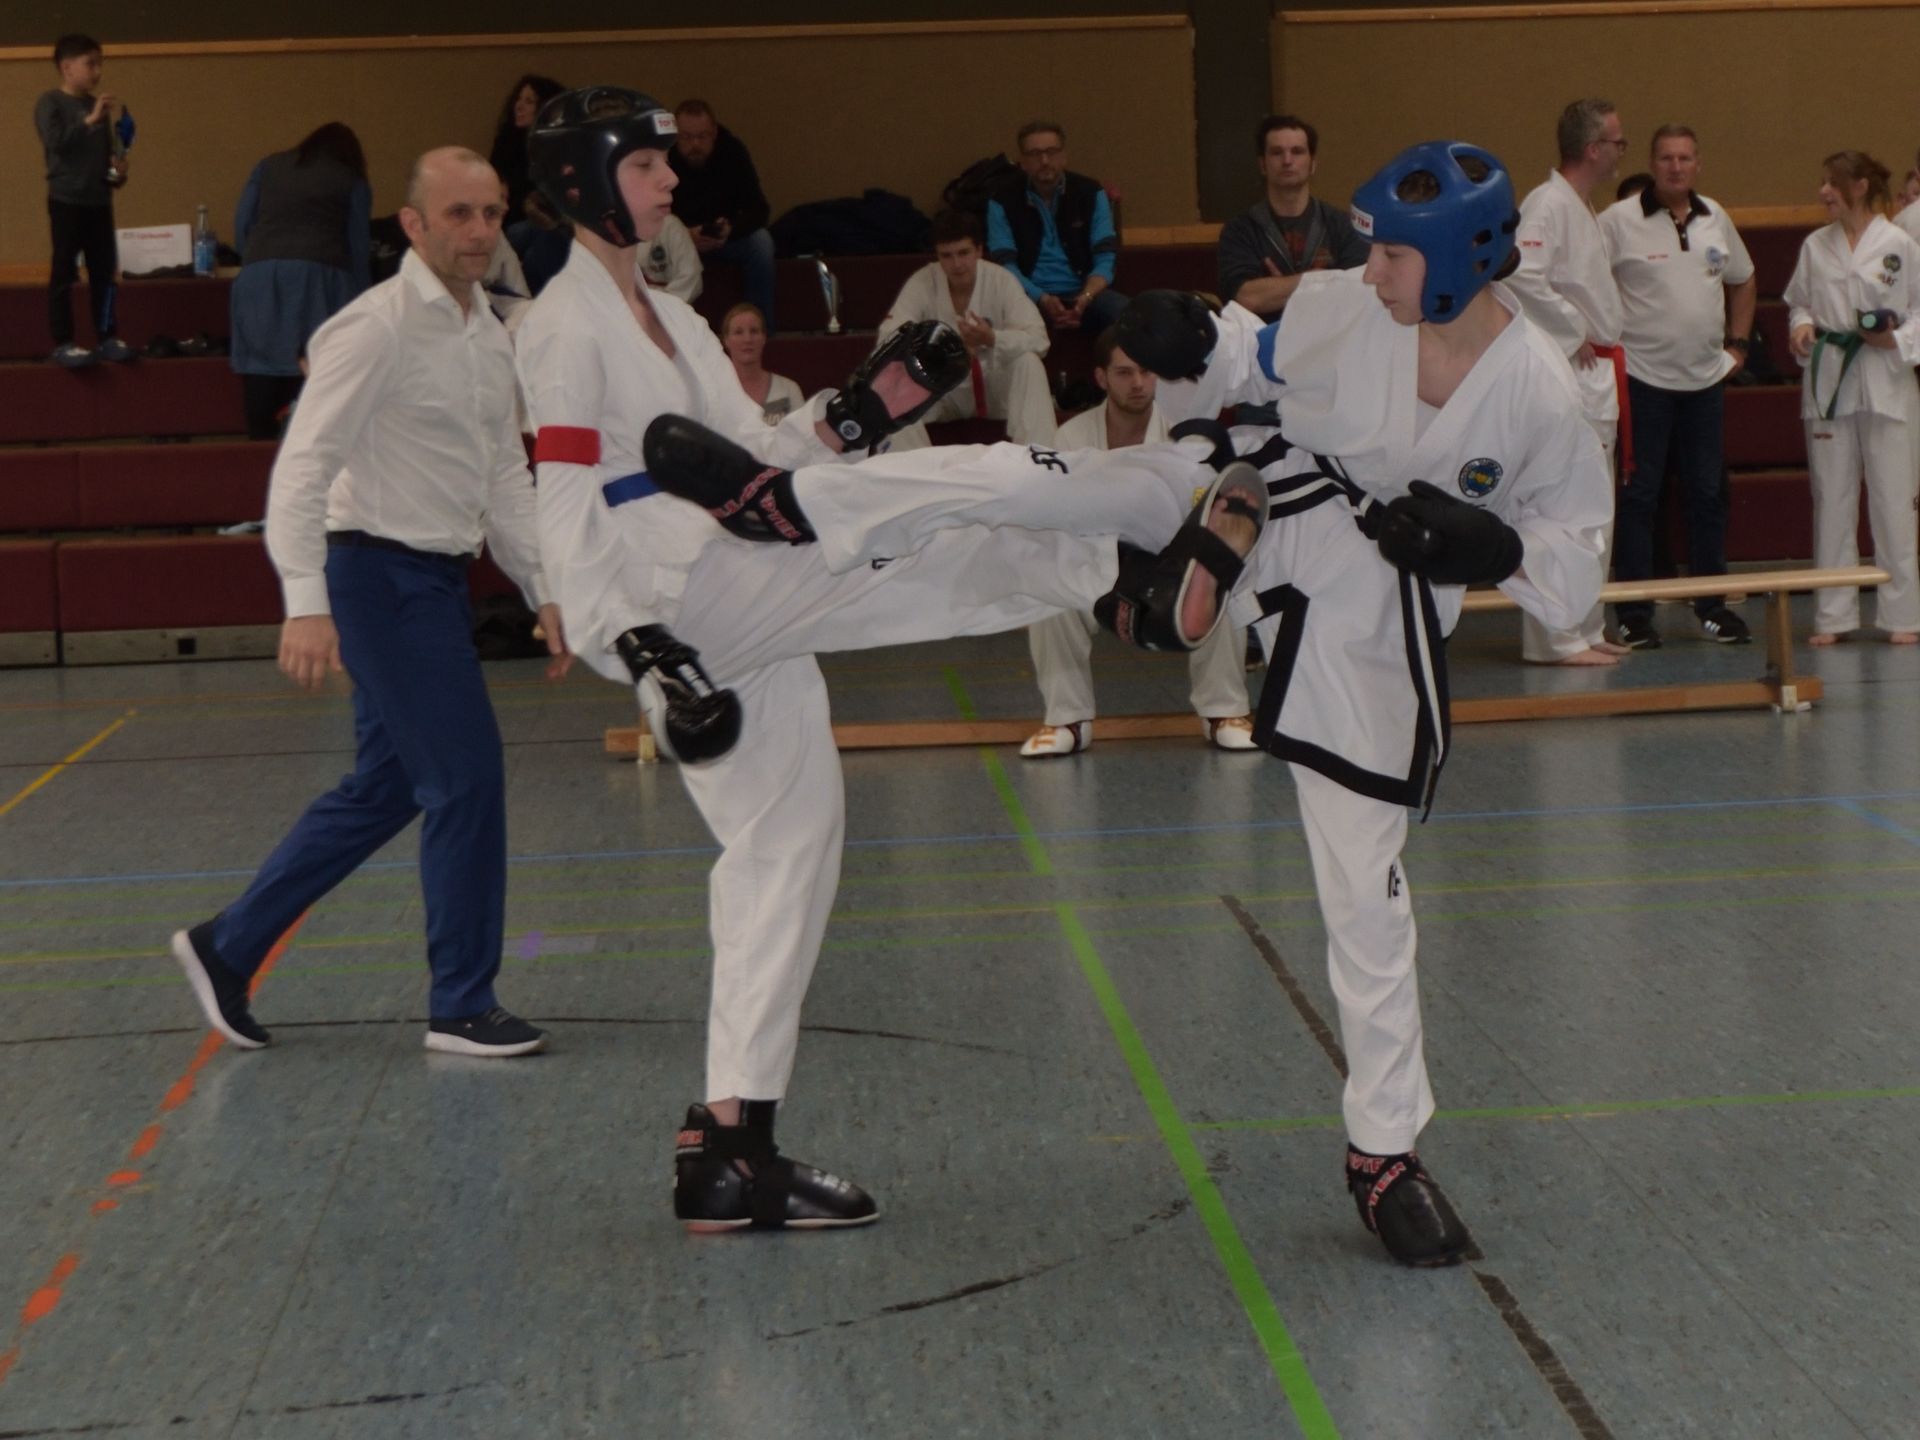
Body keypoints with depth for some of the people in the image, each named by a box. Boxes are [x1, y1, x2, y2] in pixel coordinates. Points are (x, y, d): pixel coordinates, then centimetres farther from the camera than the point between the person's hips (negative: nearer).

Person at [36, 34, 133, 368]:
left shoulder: (99, 106, 14)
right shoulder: (50, 102, -5)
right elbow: (55, 140, -22)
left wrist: (119, 170, 1)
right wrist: (89, 120, -28)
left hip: (99, 201, 6)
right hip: (66, 200, -6)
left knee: (105, 272, 7)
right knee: (64, 272, -4)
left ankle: (107, 338, 13)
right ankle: (62, 343, -3)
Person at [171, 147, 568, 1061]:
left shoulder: (488, 334, 11)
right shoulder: (378, 328, -15)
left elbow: (505, 476, 18)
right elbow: (303, 466, -21)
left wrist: (545, 592, 11)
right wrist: (306, 605, -30)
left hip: (438, 579, 9)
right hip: (382, 574, -9)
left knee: (382, 792, 15)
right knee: (466, 779, -6)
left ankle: (227, 947, 26)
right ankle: (462, 1004, 7)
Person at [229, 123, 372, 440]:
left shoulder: (269, 166, 23)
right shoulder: (352, 182, 17)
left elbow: (241, 225, 15)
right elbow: (358, 247, 14)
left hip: (258, 280, 2)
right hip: (318, 278, -2)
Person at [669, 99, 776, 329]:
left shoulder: (732, 150, -16)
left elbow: (758, 209, -16)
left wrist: (731, 229, -35)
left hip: (727, 235, 1)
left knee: (761, 242, -28)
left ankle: (762, 331, -22)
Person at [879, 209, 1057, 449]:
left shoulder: (1001, 280, -13)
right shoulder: (922, 283, -12)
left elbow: (1037, 338, -19)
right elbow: (888, 336, -20)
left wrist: (992, 339, -39)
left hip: (994, 384, 0)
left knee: (1028, 363, -29)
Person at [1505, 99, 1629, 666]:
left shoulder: (1581, 208, 18)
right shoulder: (1547, 204, -14)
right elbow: (1522, 278, -27)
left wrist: (1604, 347, 14)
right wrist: (1573, 333, -18)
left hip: (1595, 377, 11)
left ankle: (1585, 630, 22)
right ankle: (1558, 638, -7)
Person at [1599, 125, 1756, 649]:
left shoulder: (1715, 218, 10)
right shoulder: (1619, 221, -8)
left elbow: (1742, 281, 24)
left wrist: (1737, 343, 16)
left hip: (1706, 376, 5)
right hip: (1643, 376, -5)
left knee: (1708, 493, 9)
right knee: (1638, 496, -3)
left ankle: (1713, 605, 19)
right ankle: (1634, 614, 2)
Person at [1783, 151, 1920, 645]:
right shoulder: (1815, 246, 8)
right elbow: (1798, 302, 16)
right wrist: (1801, 326, -4)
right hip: (1828, 382, 3)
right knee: (1832, 498, 5)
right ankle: (1833, 614, 12)